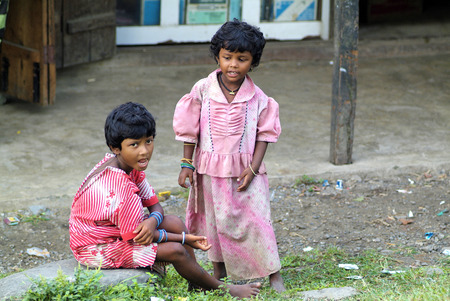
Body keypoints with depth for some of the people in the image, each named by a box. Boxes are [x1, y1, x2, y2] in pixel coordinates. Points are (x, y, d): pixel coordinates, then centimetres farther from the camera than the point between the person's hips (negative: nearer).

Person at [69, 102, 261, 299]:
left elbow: (154, 205, 3)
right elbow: (136, 236, -24)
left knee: (175, 223, 3)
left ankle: (197, 286, 8)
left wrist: (153, 221, -23)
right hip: (97, 250, -10)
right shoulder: (121, 187, -32)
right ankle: (223, 289, 4)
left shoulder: (130, 166, -3)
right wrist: (185, 239, -16)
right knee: (174, 251, -16)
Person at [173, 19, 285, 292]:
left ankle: (274, 275, 6)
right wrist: (187, 164, 0)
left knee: (255, 219, -5)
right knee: (216, 221, 13)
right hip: (211, 170, 1)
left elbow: (264, 134, -1)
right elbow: (189, 129, 1)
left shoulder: (257, 98, -6)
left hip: (245, 170, -1)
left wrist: (253, 168, -10)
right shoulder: (203, 90, -6)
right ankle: (219, 275, 30)